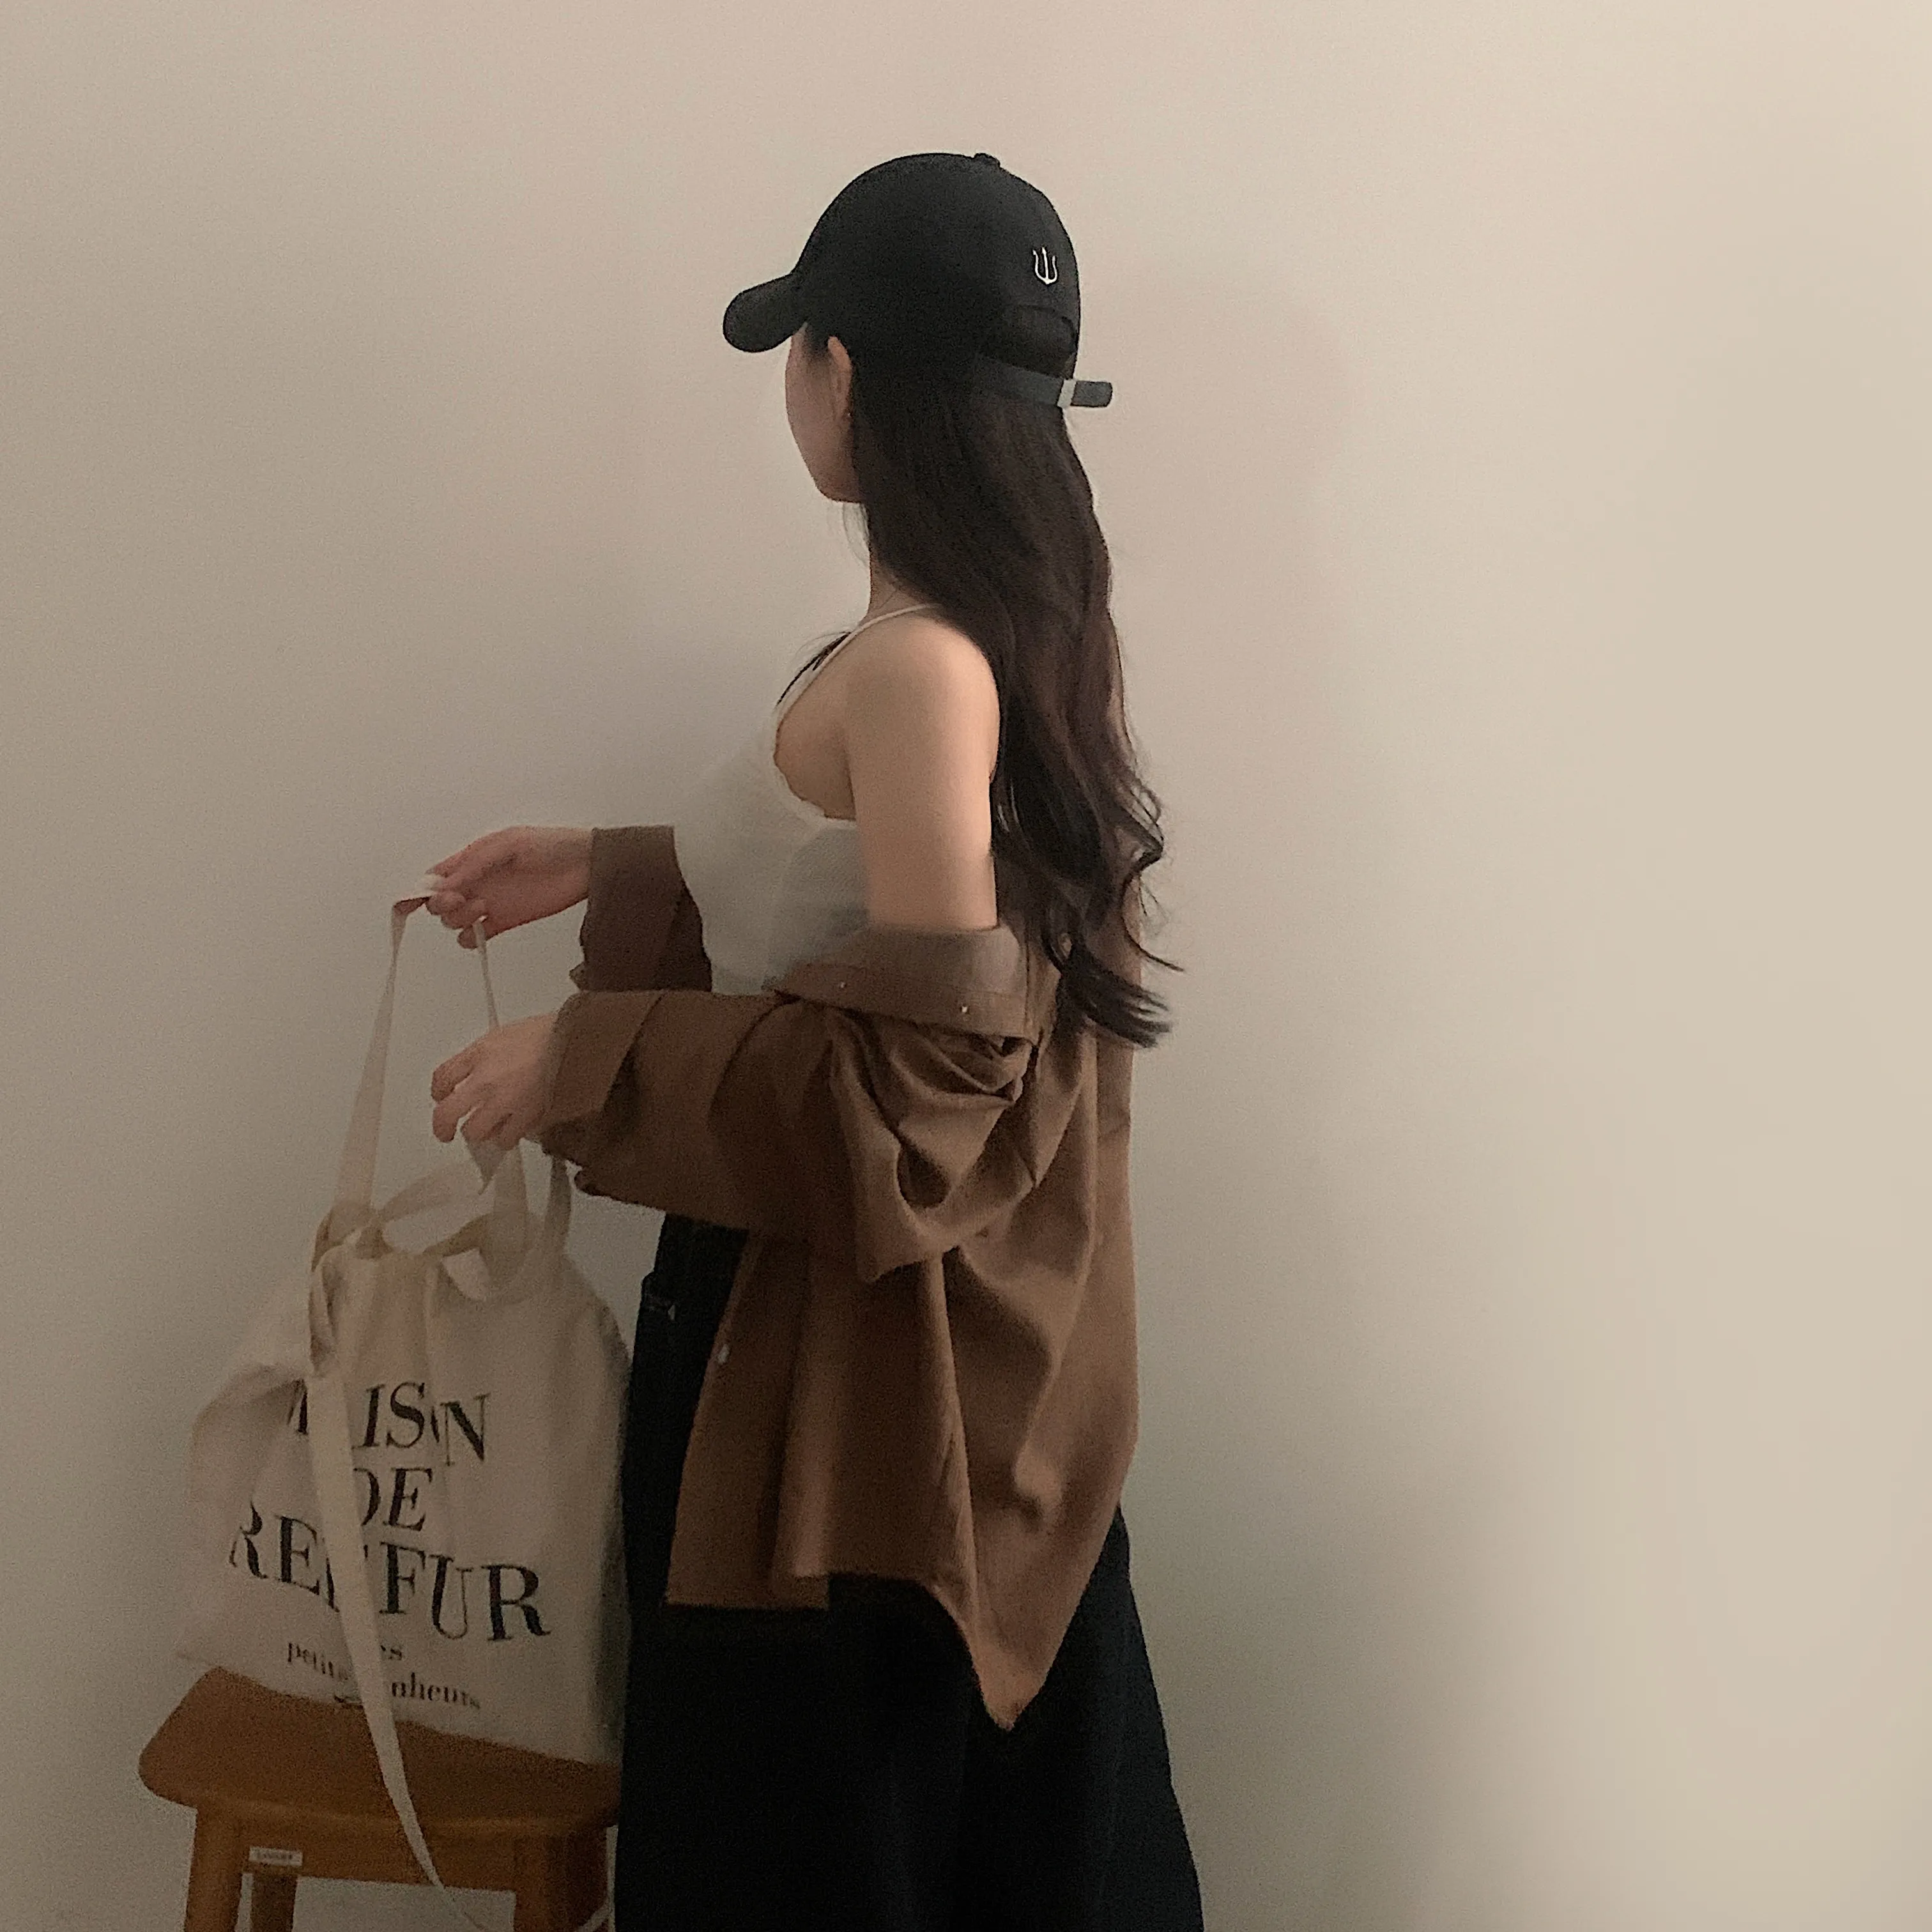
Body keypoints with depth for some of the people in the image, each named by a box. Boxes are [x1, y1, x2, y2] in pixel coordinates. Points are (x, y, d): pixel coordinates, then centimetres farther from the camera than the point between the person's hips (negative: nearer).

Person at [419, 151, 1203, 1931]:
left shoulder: (918, 667, -23)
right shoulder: (1024, 626, 5)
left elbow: (922, 1070, -25)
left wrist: (581, 1063, -17)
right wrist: (608, 873, 14)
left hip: (864, 1367, -9)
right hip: (986, 1353, 9)